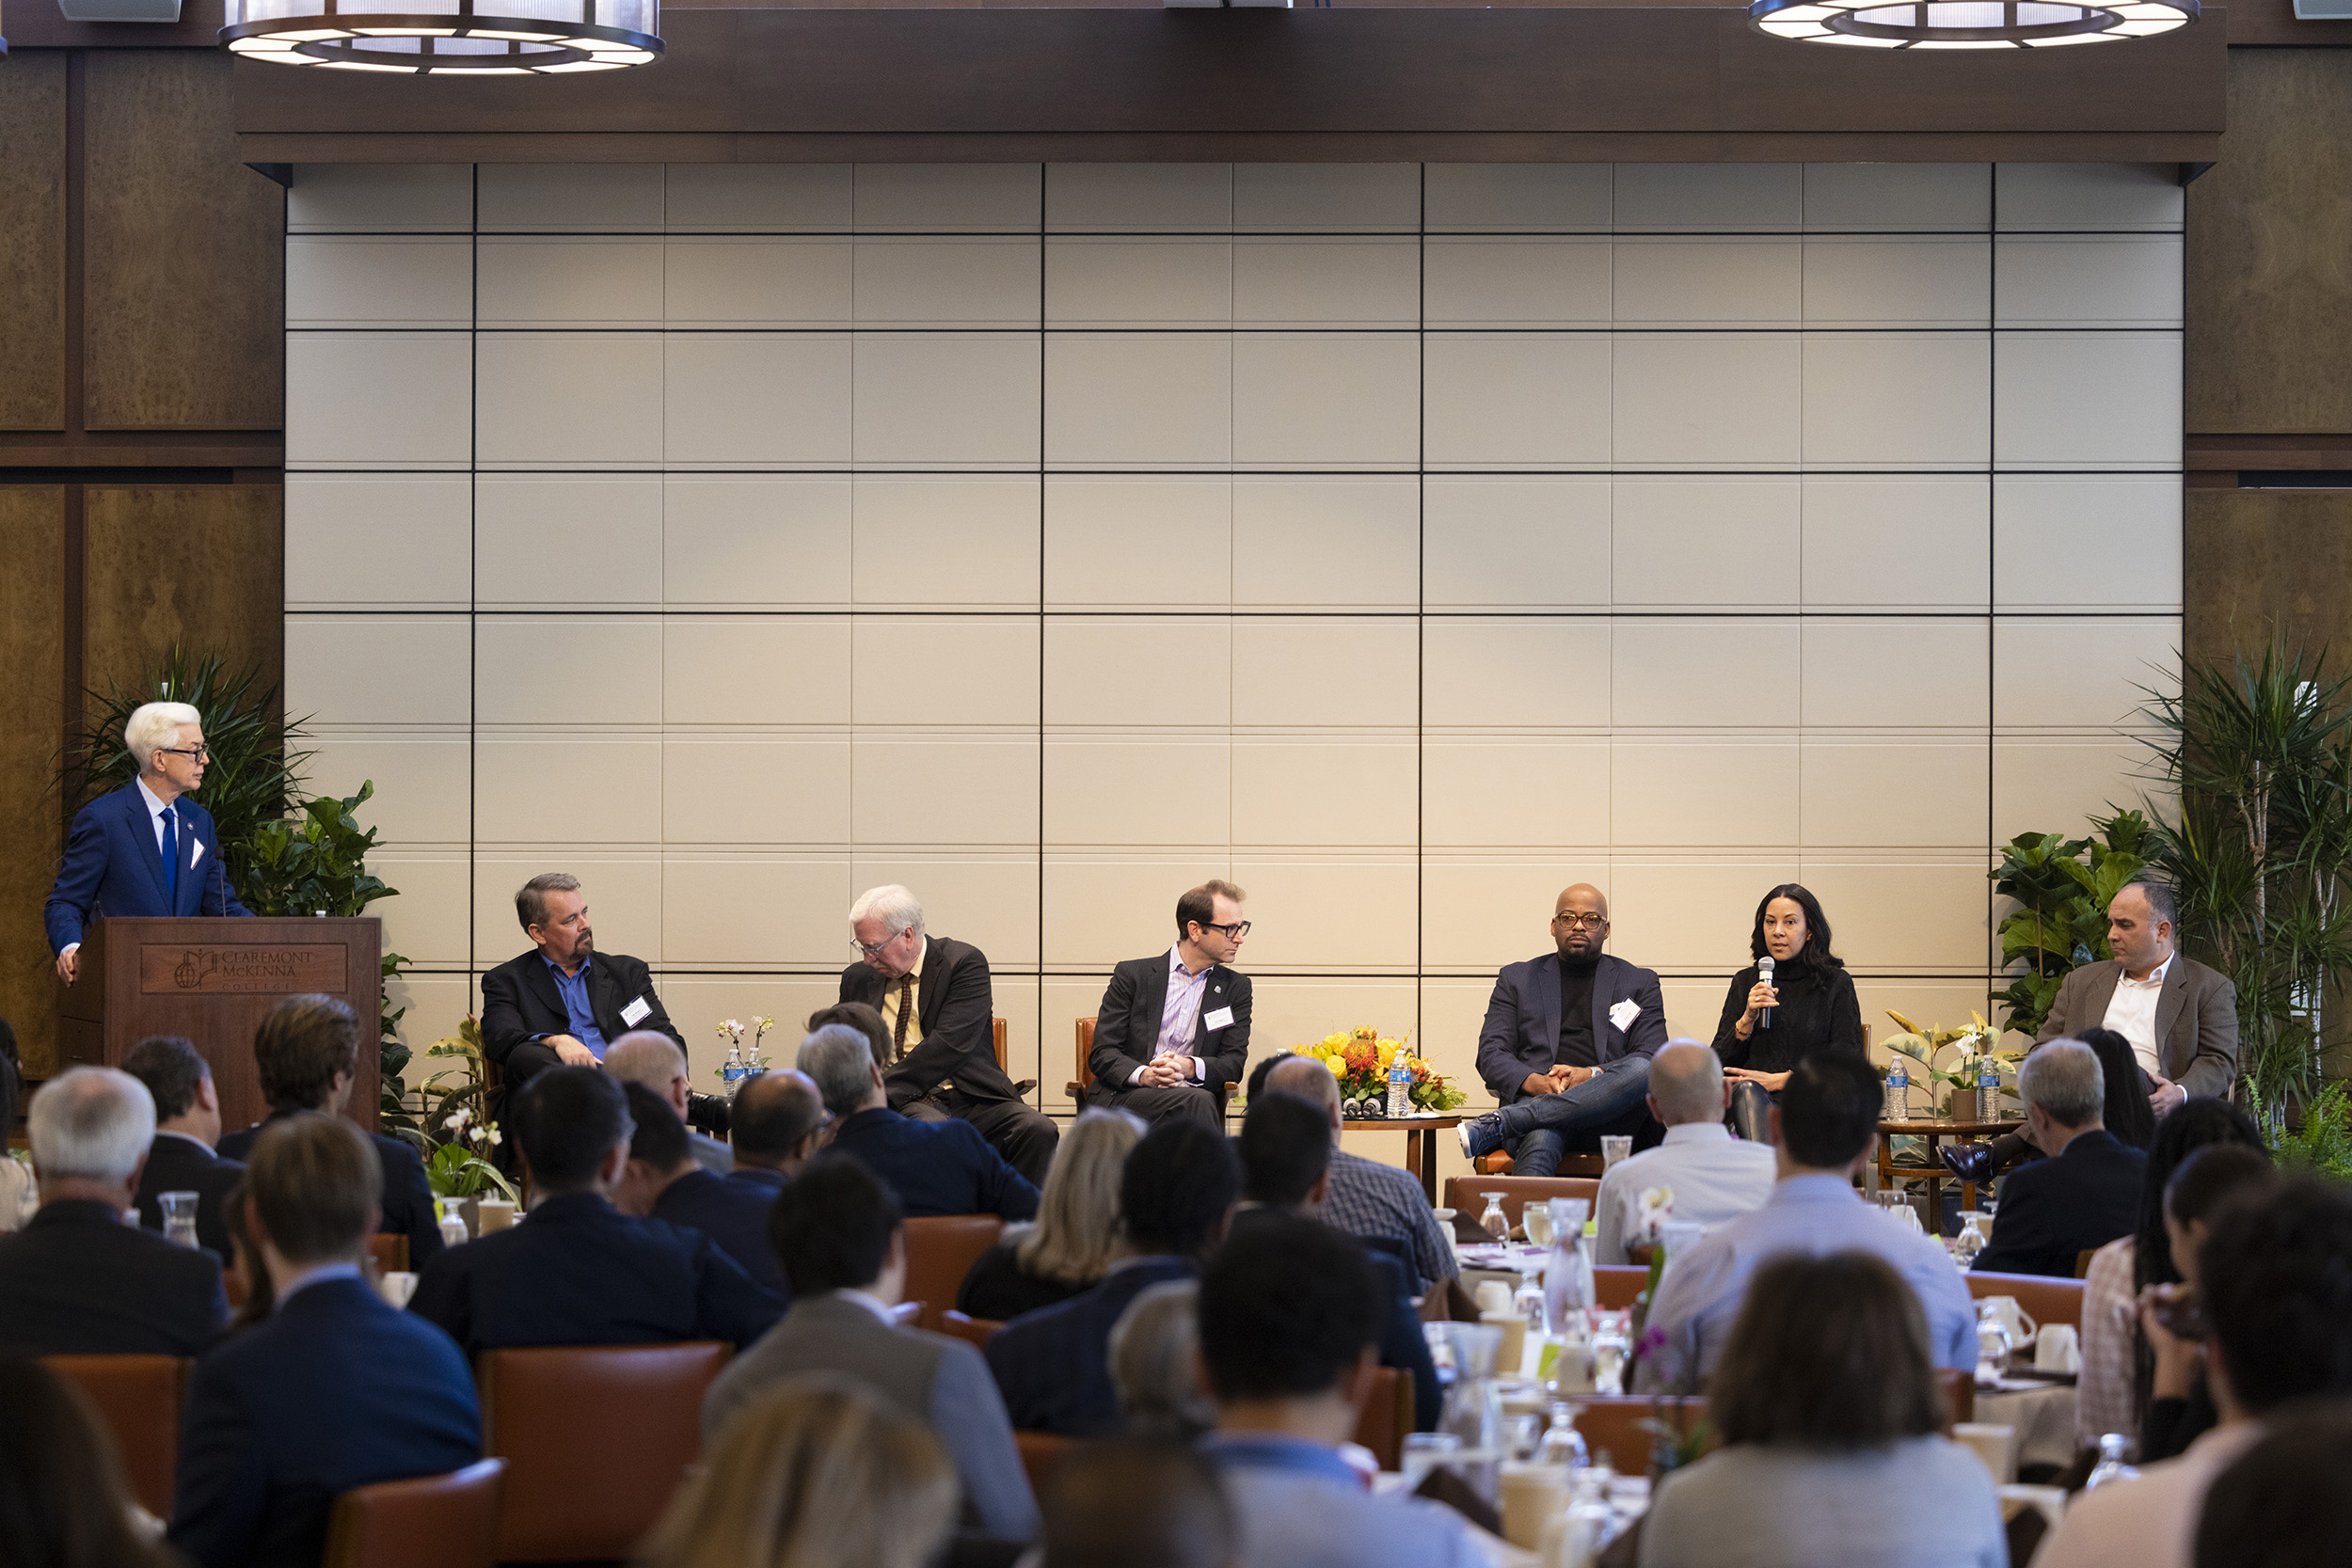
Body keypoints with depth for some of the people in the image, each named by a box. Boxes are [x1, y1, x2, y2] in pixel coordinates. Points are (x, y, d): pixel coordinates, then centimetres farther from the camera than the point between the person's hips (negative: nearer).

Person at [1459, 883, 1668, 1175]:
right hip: (1537, 1097, -1)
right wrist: (1533, 1082, -12)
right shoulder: (1516, 979, 22)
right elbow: (1490, 1054, 11)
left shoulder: (1640, 983, 20)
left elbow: (1654, 1059, 7)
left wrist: (1592, 1074, -12)